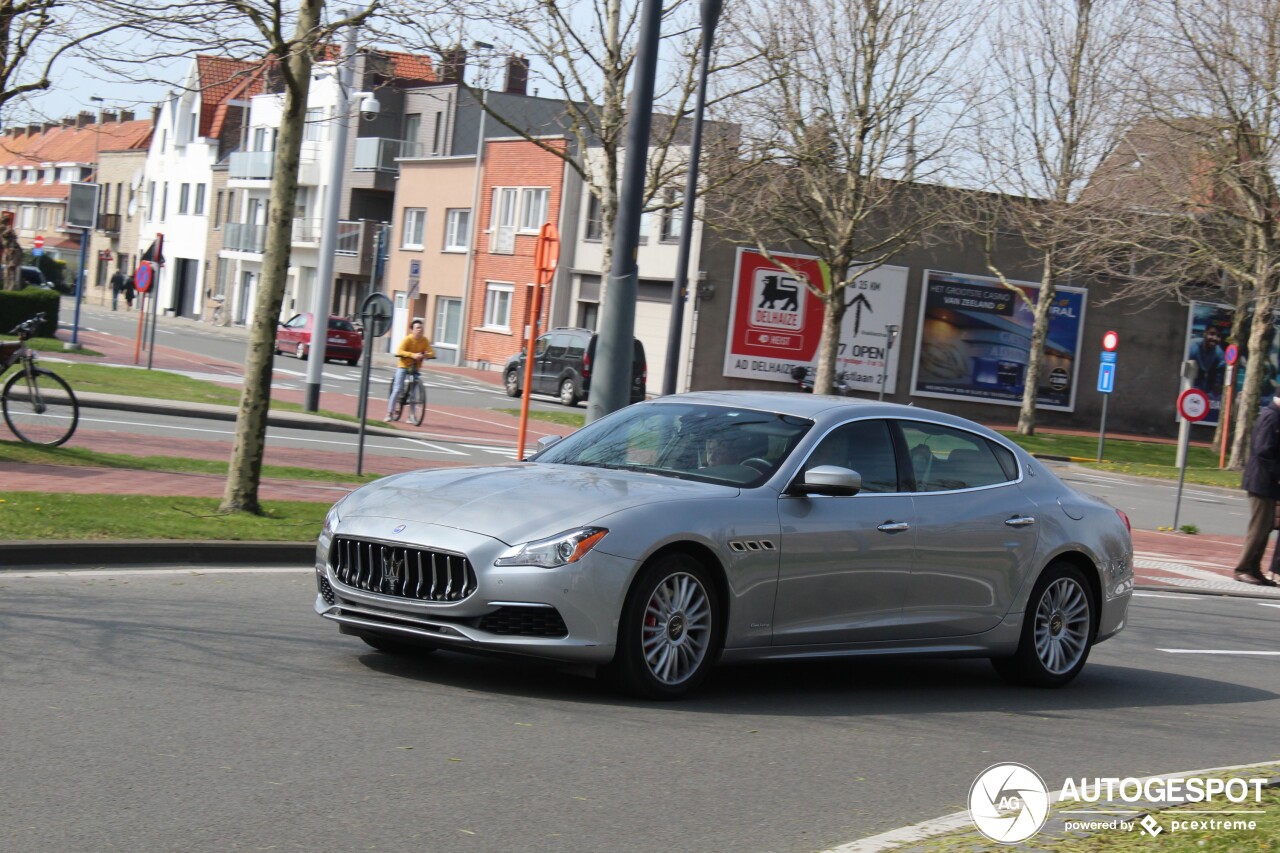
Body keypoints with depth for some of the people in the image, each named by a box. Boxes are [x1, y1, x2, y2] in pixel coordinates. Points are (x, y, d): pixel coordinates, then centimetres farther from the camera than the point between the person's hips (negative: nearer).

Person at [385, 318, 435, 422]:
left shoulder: (424, 340, -5)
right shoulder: (407, 339, -17)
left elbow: (431, 352, -9)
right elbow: (400, 351, -28)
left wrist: (426, 355, -33)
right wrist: (413, 355, -41)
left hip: (416, 367, 4)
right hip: (403, 366, -4)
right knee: (397, 389, -8)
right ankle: (390, 412, -2)